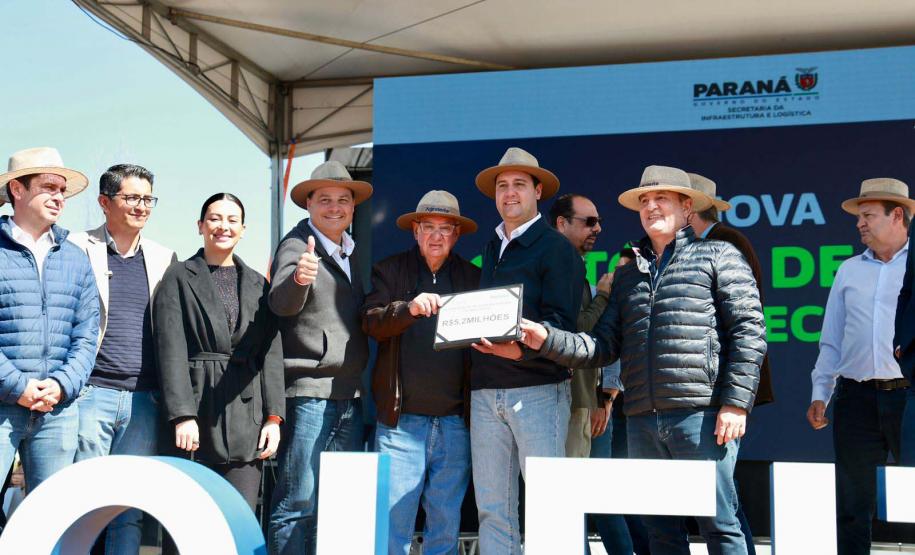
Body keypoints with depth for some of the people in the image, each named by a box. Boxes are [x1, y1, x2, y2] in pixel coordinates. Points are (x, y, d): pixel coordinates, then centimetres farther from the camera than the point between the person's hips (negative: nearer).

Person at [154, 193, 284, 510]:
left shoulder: (257, 284, 15)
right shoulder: (179, 278, 5)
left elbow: (271, 353, 11)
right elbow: (171, 351, -4)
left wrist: (273, 417, 2)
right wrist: (182, 415, -13)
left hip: (247, 416, 3)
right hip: (197, 414, -3)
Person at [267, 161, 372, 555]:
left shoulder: (351, 252, 15)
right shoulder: (296, 246, -7)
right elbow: (282, 303, -25)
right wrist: (299, 278, -46)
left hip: (349, 394, 8)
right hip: (308, 392, -8)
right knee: (298, 504, -5)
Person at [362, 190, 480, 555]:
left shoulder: (474, 278, 13)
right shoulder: (390, 271, 8)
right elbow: (371, 322, -6)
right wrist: (409, 308, -22)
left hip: (455, 424, 2)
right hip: (401, 420, -2)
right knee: (393, 521, -3)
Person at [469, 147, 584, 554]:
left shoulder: (555, 249, -2)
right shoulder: (491, 250, 20)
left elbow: (560, 322, -12)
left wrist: (521, 349, -28)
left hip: (537, 389, -6)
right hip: (485, 390, 7)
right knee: (492, 508, 7)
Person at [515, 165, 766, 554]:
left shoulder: (718, 256, 6)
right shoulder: (628, 274, 22)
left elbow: (749, 331, -2)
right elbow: (603, 347, 14)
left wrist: (736, 403, -11)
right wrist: (546, 340, -1)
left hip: (701, 416, -5)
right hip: (643, 421, 5)